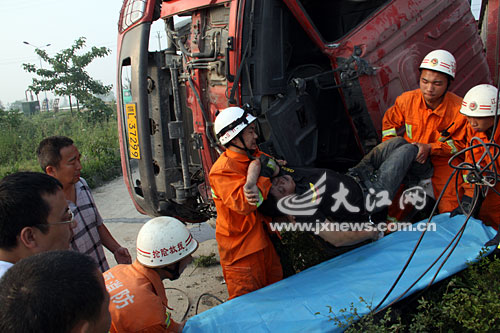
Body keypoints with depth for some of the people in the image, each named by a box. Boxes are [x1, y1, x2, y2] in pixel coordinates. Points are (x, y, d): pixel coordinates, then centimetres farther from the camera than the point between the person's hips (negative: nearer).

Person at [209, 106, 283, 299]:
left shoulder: (256, 156, 3)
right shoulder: (222, 171, -23)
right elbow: (243, 203, -35)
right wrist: (266, 176, -28)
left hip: (263, 240, 8)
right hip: (240, 249, -8)